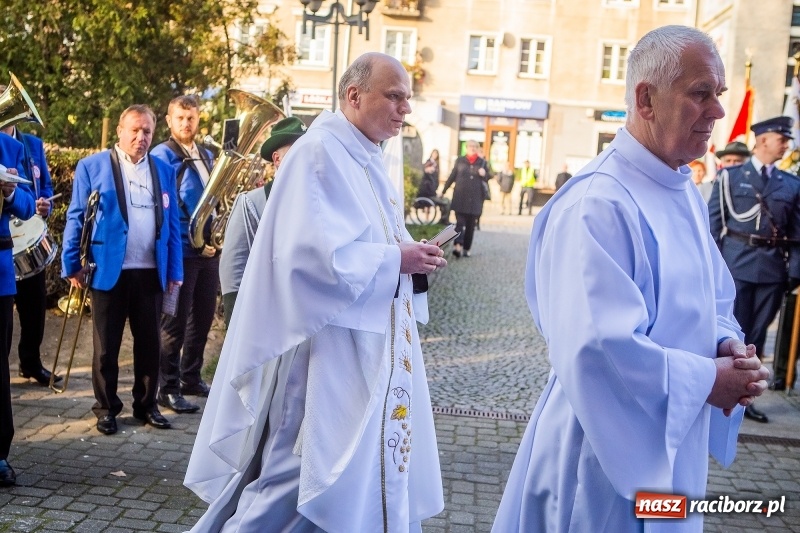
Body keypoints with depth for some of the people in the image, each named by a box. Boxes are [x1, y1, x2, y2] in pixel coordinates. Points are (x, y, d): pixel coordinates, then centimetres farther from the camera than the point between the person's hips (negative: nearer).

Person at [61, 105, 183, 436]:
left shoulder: (164, 170, 10)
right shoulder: (91, 167, 2)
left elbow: (172, 224, 10)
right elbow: (76, 218, 0)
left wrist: (175, 271, 5)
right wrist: (72, 265, -5)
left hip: (151, 272, 3)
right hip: (108, 271, -2)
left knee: (150, 343, 10)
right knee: (106, 346, 7)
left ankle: (147, 405, 23)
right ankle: (106, 408, 21)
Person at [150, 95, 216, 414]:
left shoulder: (206, 156, 15)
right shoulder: (162, 156, -7)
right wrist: (195, 239, -18)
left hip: (209, 249, 7)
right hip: (181, 251, -7)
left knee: (203, 318, 14)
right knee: (175, 322, -1)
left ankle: (191, 378, 28)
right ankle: (168, 388, 10)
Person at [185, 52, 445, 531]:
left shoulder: (368, 161, 14)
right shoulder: (319, 153, -15)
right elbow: (315, 253, -25)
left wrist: (410, 256, 1)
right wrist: (395, 260, -19)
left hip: (372, 346, 10)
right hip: (327, 347, -10)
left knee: (376, 467, 17)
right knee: (306, 473, 1)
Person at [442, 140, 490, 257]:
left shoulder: (483, 163, 9)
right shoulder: (460, 161, 8)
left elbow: (488, 178, 13)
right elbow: (452, 176, 13)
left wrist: (484, 174, -10)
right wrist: (443, 191, 14)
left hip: (475, 199, 1)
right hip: (460, 198, -1)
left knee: (470, 225, 5)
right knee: (460, 222, -10)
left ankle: (466, 248, 11)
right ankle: (457, 245, -20)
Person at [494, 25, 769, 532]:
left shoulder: (687, 193, 6)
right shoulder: (598, 204, -25)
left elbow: (712, 302, 16)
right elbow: (597, 347, -31)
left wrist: (727, 345, -6)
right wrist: (705, 380, -20)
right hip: (609, 448, -9)